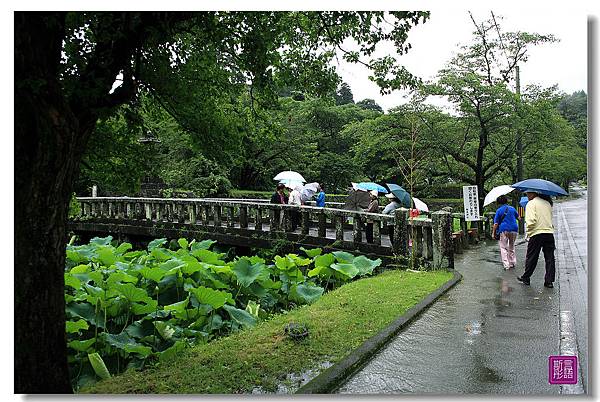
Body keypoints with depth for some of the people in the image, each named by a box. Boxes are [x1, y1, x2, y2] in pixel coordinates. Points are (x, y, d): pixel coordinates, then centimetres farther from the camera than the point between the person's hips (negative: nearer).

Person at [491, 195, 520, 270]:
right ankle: (512, 263, 21)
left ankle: (506, 265, -9)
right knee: (511, 247, 17)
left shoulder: (499, 210, -2)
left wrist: (493, 233, 1)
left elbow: (496, 223, -5)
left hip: (504, 230, -4)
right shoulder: (512, 208, 9)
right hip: (514, 230, 4)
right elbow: (518, 217, 25)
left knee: (503, 247, 0)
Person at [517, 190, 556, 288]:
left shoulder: (531, 204, -7)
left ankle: (525, 278, 17)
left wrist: (528, 232, -5)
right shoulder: (547, 203, 14)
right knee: (549, 258, 7)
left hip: (536, 233, -5)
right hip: (549, 232, 5)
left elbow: (531, 220, -17)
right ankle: (549, 281, 9)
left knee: (531, 257, 6)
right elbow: (550, 218, 17)